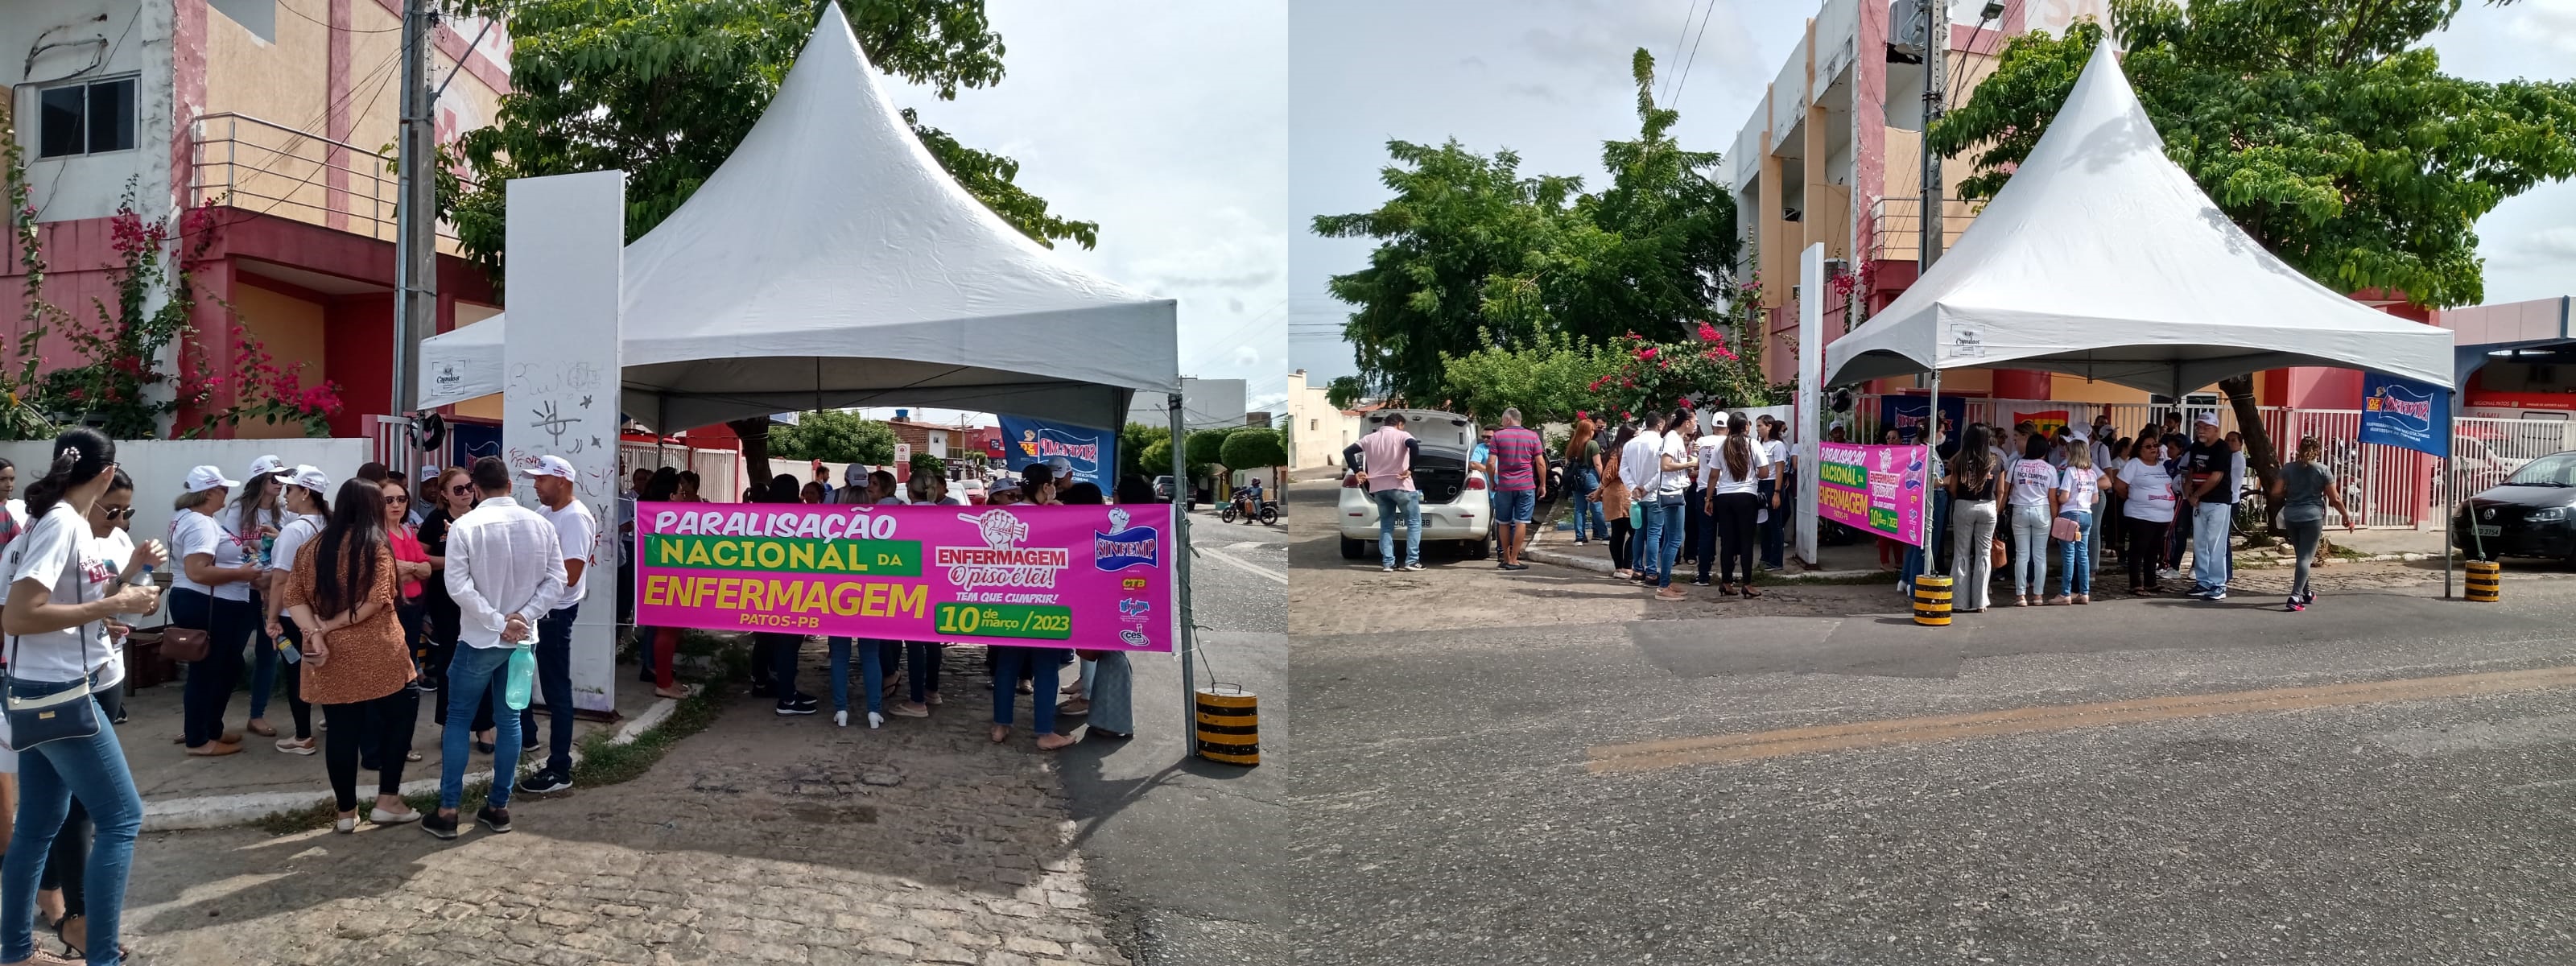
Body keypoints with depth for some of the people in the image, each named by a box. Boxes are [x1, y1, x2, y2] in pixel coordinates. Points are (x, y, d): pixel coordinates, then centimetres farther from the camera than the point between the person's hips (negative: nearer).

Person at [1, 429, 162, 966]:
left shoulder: (69, 522, 10)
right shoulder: (61, 522, -18)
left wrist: (129, 571, 10)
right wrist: (114, 605, -21)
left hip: (50, 694, 10)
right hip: (60, 694, -10)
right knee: (122, 818, -7)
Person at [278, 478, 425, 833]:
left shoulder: (311, 547, 10)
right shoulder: (376, 546, -6)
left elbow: (293, 597, 2)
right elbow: (376, 600, -16)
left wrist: (315, 632, -10)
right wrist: (332, 624, -9)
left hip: (331, 656, 5)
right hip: (375, 652, -5)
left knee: (342, 732, 9)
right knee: (401, 713, 12)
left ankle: (346, 812, 17)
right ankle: (387, 801, 11)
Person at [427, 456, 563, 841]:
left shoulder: (465, 526, -10)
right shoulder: (541, 525, 0)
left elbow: (458, 586, -17)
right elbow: (556, 581, -4)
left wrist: (498, 623, -13)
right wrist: (522, 617, -8)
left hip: (479, 638, -3)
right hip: (522, 638, 3)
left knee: (458, 718, 8)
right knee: (509, 719, 10)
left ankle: (447, 811, 9)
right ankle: (499, 807, 15)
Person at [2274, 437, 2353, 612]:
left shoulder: (2288, 468, 3)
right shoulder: (2323, 470, -2)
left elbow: (2276, 493, -2)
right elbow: (2335, 499, -2)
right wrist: (2346, 517, 11)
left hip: (2291, 516, 3)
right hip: (2312, 516, -3)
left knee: (2302, 555, 20)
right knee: (2306, 557, -4)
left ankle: (2306, 593, 31)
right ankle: (2296, 596, -18)